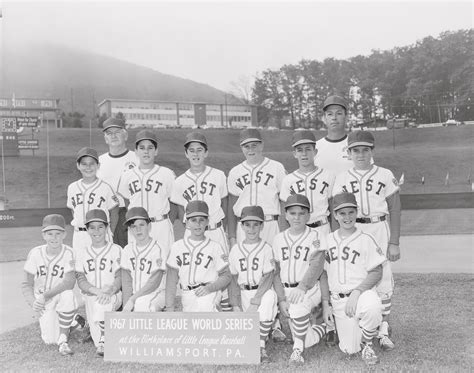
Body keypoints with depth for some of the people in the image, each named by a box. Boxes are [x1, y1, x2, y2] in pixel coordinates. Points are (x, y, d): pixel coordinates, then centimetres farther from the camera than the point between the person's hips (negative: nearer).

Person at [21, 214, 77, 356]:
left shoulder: (68, 253, -14)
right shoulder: (35, 253, -9)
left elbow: (69, 282, -25)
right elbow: (26, 284, -4)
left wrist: (45, 295, -33)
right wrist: (33, 302, -21)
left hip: (60, 295, -1)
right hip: (42, 300, 2)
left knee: (68, 295, -37)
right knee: (50, 340, -12)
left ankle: (63, 340, -19)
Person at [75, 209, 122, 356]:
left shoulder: (116, 250, 5)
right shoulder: (82, 255, 12)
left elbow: (120, 278, -3)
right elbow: (81, 281, 0)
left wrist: (110, 291, -25)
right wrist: (98, 291, -21)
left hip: (114, 296, -4)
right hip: (90, 296, 4)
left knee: (102, 302, -32)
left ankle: (103, 342, -25)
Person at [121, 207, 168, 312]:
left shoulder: (160, 250, -9)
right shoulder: (127, 250, 7)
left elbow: (154, 283, -12)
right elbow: (126, 282, 2)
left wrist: (132, 299, -15)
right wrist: (126, 307, -10)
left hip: (155, 296, -4)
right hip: (134, 298, 4)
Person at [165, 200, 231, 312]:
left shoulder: (215, 247, 4)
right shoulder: (177, 247, 11)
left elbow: (226, 276, 4)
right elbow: (171, 280, 9)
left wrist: (210, 288, -14)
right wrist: (169, 308, 5)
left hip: (208, 296, -3)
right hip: (187, 300, 4)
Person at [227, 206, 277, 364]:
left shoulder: (266, 248, -4)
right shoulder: (235, 250, 6)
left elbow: (268, 277, -11)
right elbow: (233, 279, 8)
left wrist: (254, 302, -19)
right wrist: (235, 304, -2)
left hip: (263, 291, -3)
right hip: (244, 293, 3)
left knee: (268, 300, -36)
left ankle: (261, 348, -21)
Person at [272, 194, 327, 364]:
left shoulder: (316, 238, -3)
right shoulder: (279, 239, 6)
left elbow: (316, 268, -15)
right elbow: (276, 273, 3)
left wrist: (302, 287, -31)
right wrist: (281, 299, -9)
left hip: (310, 288, -3)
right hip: (286, 291, 3)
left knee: (298, 305, -36)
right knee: (306, 340, -2)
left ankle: (298, 349, -17)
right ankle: (321, 329, 31)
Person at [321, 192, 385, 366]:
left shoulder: (365, 239, -3)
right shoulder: (328, 240, 8)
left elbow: (377, 273, -8)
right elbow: (324, 274, 12)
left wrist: (356, 292, -21)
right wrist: (325, 304, 6)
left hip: (363, 293, -3)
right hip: (338, 301, 3)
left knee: (372, 308, -38)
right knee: (349, 349, 1)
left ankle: (366, 345, -9)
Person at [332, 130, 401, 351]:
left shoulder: (385, 176, 4)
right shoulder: (341, 179, 8)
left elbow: (395, 209, 4)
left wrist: (394, 242, -2)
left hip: (379, 229, -1)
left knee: (383, 283, -2)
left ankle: (383, 333, 12)